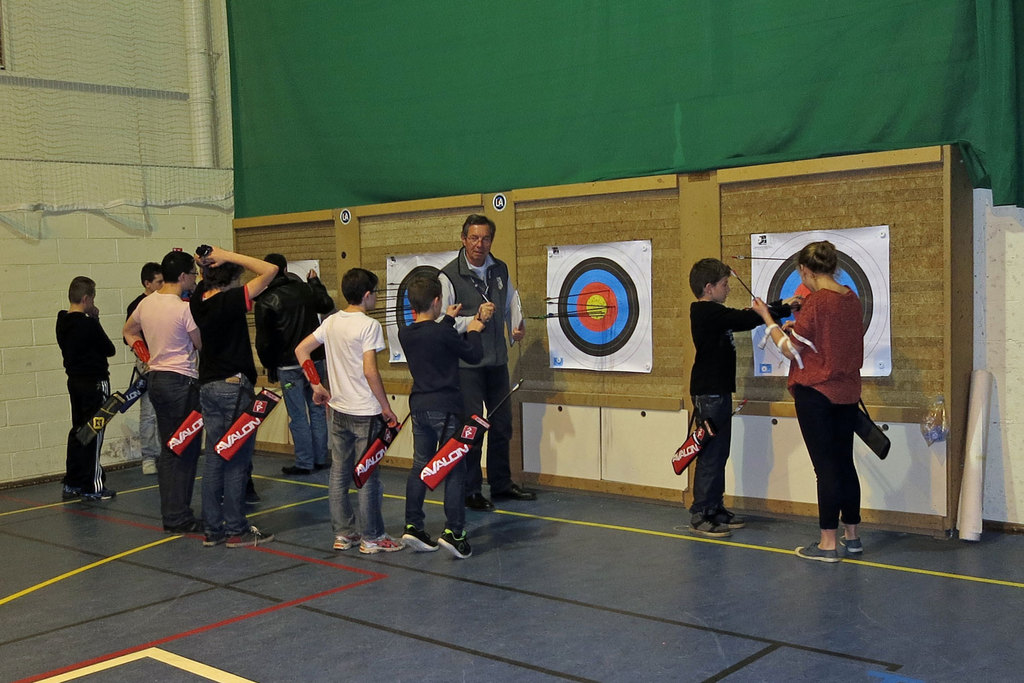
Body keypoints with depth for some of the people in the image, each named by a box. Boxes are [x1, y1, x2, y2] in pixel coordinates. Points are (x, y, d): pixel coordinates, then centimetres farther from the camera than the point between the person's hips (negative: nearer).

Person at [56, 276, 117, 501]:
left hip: (75, 381, 8)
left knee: (77, 431, 15)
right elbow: (110, 349, -10)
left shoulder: (63, 323, 4)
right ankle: (92, 487, 4)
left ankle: (71, 485, 20)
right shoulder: (89, 325, -19)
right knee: (94, 434, -1)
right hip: (95, 383, -8)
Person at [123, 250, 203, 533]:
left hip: (156, 379, 8)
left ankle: (170, 514, 20)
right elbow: (201, 346, -8)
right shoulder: (185, 308, -17)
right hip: (181, 382, -8)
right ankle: (179, 517, 2)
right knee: (185, 452, -1)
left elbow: (128, 331, 23)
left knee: (168, 450, 14)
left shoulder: (146, 303, 7)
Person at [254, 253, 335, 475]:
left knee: (298, 416, 1)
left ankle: (304, 463, 6)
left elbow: (264, 340, -9)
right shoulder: (305, 289, 2)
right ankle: (320, 459, 17)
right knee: (317, 410, 12)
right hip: (315, 361, 4)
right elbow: (327, 305, 23)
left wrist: (268, 365, 6)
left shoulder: (265, 302, -10)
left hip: (288, 366, -4)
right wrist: (315, 282, 38)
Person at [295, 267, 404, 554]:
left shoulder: (331, 322, 6)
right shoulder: (369, 325, -14)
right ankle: (371, 538, 9)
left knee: (338, 474, 12)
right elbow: (370, 371, -20)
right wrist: (386, 407, -11)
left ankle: (343, 533, 21)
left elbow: (301, 350, 9)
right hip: (365, 412, -7)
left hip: (338, 410, 7)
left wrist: (317, 385, 13)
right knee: (368, 476, 2)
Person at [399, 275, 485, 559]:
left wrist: (448, 320, 34)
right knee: (454, 469, -1)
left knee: (420, 466, 13)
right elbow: (474, 355, -5)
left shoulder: (405, 335, 4)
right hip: (445, 408, -6)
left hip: (419, 407, 7)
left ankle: (413, 526, 14)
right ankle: (453, 531, -5)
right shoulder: (443, 333, -15)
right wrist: (473, 331, 12)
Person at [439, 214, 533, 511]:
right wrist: (476, 319, -23)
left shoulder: (500, 270, 6)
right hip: (466, 365, -6)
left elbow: (511, 302, 21)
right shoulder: (449, 276, -12)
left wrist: (517, 327, 4)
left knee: (502, 425, 14)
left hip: (497, 361, 6)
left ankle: (501, 483, 29)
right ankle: (470, 491, 13)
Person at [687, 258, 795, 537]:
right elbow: (746, 320, -22)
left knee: (718, 454, 14)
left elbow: (742, 319, 17)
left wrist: (780, 306, 10)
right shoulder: (708, 312, -16)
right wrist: (783, 309, -12)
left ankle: (715, 509, 22)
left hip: (718, 392, 11)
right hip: (709, 393, -11)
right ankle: (700, 516, -2)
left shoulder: (711, 313, 15)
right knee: (711, 454, -7)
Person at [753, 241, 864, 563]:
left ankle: (828, 543, 4)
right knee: (844, 463, 15)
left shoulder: (816, 301, -17)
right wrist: (799, 329, 20)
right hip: (847, 393, 7)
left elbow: (791, 350, -11)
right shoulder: (852, 299, 6)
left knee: (825, 466, -3)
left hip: (816, 392, -7)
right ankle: (852, 536, 24)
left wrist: (768, 318, -1)